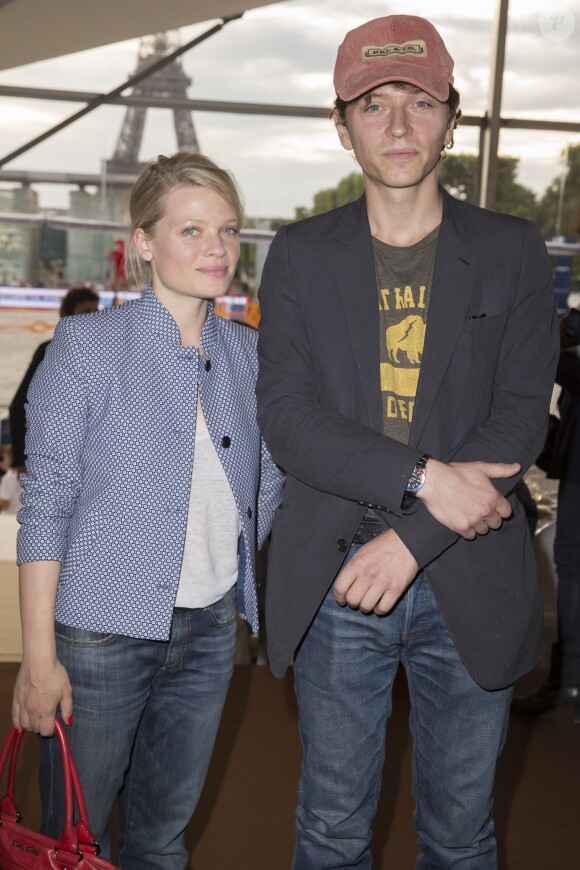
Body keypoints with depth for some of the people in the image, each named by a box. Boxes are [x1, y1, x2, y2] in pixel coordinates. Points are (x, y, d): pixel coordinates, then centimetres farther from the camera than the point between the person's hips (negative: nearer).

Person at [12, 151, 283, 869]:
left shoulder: (248, 352, 4)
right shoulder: (87, 345, -9)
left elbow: (265, 483, 13)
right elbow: (45, 503, -11)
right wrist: (39, 655, -13)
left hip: (210, 630, 4)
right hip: (102, 628, -4)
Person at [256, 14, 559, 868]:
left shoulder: (513, 253, 3)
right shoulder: (301, 255, 3)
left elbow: (520, 421, -5)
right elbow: (286, 417, -7)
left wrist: (411, 539, -15)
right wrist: (425, 478, -19)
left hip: (470, 585, 0)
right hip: (333, 582, 0)